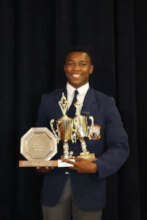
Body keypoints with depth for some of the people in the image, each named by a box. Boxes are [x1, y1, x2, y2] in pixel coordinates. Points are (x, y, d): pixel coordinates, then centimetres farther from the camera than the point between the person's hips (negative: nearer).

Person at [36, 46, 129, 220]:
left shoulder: (106, 103, -1)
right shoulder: (48, 100, 5)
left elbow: (120, 147, -3)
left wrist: (96, 166, -18)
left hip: (89, 187, -1)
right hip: (54, 186, 1)